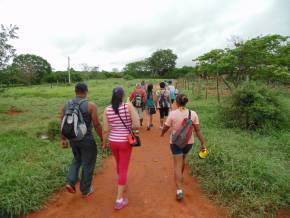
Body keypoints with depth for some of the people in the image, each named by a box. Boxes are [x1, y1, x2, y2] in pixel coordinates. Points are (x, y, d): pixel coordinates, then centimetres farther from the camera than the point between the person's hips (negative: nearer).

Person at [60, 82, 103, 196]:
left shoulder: (66, 105, 0)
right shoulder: (90, 106, -16)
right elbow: (97, 125, -15)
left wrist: (63, 139, 16)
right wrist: (103, 139, -3)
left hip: (72, 139, 5)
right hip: (86, 139, -5)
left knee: (77, 159, 29)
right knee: (88, 164, 13)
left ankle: (70, 182, 18)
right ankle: (85, 189, 28)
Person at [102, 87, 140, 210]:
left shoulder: (107, 110, -6)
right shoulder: (129, 106, -15)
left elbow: (105, 130, -4)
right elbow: (137, 125, -18)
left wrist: (104, 143, 11)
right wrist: (128, 126, 2)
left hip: (113, 142, 4)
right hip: (125, 142, -4)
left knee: (119, 164, 28)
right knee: (123, 169, 7)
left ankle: (122, 184, 53)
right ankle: (119, 200, 13)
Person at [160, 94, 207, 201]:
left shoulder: (173, 114, -15)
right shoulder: (193, 114, -8)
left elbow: (165, 127, -4)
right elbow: (198, 130, -6)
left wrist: (162, 134, 17)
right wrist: (203, 143, 1)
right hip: (188, 142, 4)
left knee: (177, 165, 4)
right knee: (182, 159, 28)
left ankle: (179, 190, -4)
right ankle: (180, 178, 49)